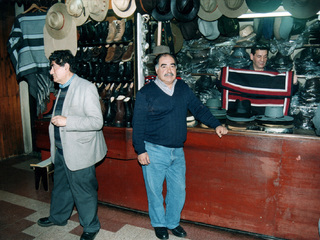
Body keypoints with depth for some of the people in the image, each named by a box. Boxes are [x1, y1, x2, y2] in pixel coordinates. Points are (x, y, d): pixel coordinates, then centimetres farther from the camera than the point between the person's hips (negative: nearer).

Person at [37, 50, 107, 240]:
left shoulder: (86, 88, -17)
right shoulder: (62, 88, 12)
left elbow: (97, 121, -24)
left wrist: (66, 121, -27)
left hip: (79, 152, -9)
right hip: (61, 150, 9)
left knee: (84, 191, 5)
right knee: (61, 186, 25)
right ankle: (58, 217, 47)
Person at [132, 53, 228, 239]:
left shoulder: (184, 88, 7)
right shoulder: (146, 93, -6)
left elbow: (198, 109, 13)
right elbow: (138, 124, -6)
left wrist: (216, 124, 1)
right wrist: (140, 150, -10)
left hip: (178, 151, 4)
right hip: (154, 151, -4)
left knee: (179, 190, 13)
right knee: (155, 191, 10)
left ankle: (173, 222, 36)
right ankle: (159, 224, 34)